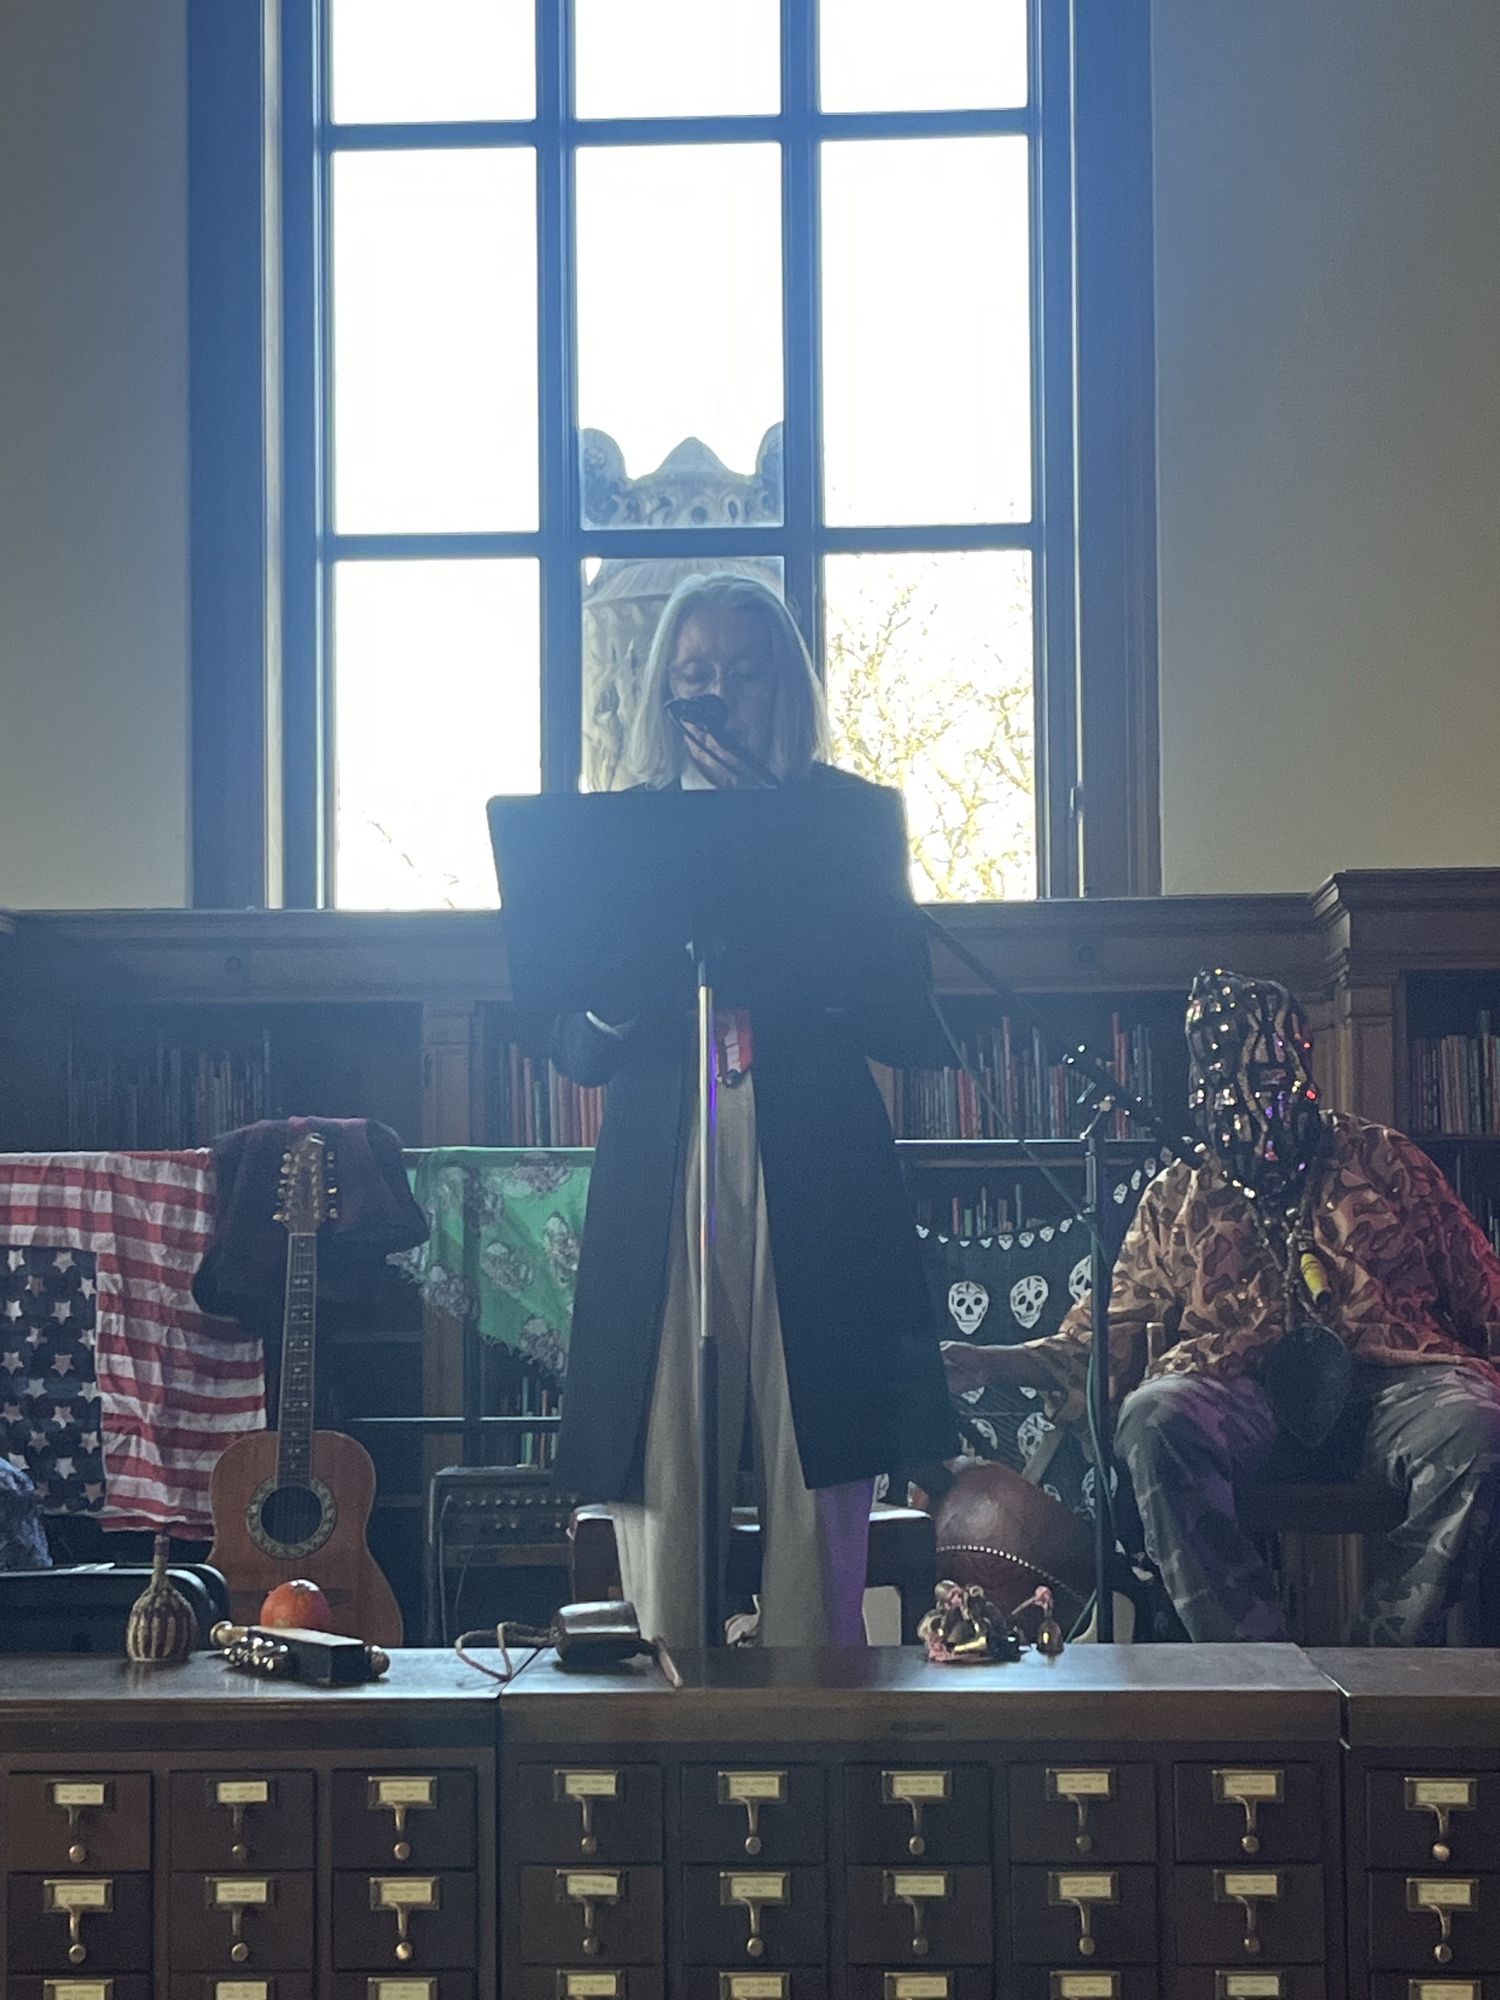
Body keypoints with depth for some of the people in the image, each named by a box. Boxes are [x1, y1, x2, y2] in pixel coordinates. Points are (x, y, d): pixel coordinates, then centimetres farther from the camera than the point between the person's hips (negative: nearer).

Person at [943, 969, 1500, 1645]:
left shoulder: (1381, 1160, 21)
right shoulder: (1176, 1199, 24)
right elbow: (1111, 1337, 21)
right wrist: (988, 1363, 6)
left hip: (1394, 1374, 0)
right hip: (1240, 1392, 1)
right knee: (1153, 1420, -34)